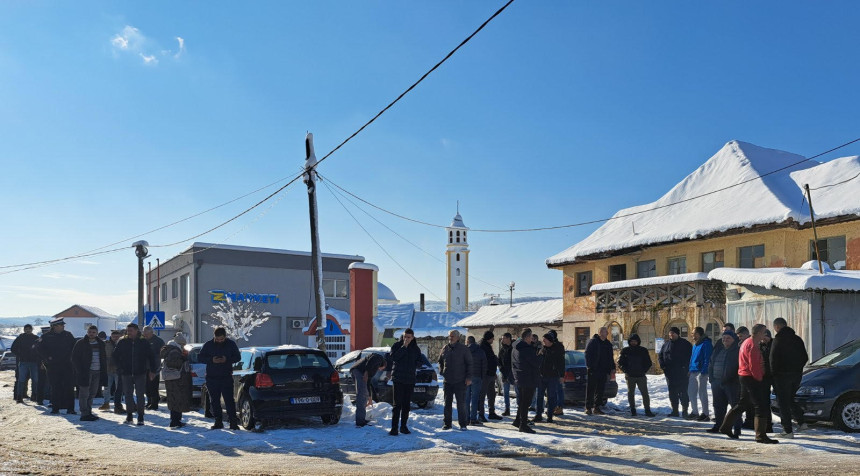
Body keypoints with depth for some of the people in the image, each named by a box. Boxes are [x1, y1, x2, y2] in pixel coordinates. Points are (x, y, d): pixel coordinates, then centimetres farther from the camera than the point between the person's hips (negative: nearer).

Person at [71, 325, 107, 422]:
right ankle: (84, 414, 0)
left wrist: (104, 372, 8)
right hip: (85, 373, -5)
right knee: (84, 394, -3)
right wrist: (80, 371, -13)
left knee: (92, 394, 10)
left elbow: (104, 359, 17)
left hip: (97, 372, 5)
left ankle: (89, 413, 17)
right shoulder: (81, 343, -2)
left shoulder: (101, 344, 13)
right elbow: (74, 359, -4)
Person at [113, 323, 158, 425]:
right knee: (128, 394, 6)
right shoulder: (122, 342, 2)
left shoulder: (143, 343, -1)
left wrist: (151, 370, 2)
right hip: (126, 374, 2)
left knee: (140, 395, -2)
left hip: (140, 373, -2)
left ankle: (140, 417, 5)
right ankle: (129, 414, 21)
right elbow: (115, 356, 13)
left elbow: (151, 357, 6)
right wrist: (120, 367, 4)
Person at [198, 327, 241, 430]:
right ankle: (218, 422, 16)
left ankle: (233, 422, -4)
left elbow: (238, 357, 5)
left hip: (226, 378, -2)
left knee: (229, 400, -7)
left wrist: (227, 360, -14)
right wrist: (211, 360, -15)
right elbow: (199, 358, 3)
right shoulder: (208, 345, 1)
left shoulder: (231, 344, 1)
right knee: (214, 401, 6)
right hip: (212, 378, 2)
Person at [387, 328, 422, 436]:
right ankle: (394, 428, -7)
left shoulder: (415, 349, 10)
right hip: (398, 378, -4)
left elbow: (418, 361, 19)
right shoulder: (397, 345, 0)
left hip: (410, 379, 4)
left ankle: (403, 426, 17)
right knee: (397, 404, -8)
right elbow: (393, 357, -15)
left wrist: (413, 366, 0)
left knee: (406, 404, 8)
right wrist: (404, 347, -18)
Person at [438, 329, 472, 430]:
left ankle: (463, 423, 9)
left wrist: (468, 377, -8)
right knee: (447, 403, 9)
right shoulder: (445, 349, 7)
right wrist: (441, 371, 7)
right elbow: (440, 361, 21)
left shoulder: (463, 349, -4)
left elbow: (469, 364, -3)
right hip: (447, 381, 4)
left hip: (460, 381, -4)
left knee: (461, 403, 0)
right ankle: (447, 423, 17)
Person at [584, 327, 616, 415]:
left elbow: (610, 357, 22)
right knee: (590, 390, -2)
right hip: (593, 371, -6)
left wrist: (612, 367, 12)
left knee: (600, 390, 8)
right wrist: (589, 367, -16)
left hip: (603, 371, 6)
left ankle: (596, 407, 16)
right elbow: (587, 354, -9)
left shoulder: (608, 344, 15)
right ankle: (588, 408, 3)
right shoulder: (593, 342, -5)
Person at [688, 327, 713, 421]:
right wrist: (690, 369, 16)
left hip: (701, 372, -9)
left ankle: (705, 414, 3)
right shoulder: (695, 345, 18)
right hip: (693, 372, 9)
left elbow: (707, 359, -16)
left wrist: (703, 371, -20)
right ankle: (695, 412, 21)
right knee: (691, 392, 11)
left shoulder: (706, 344, -10)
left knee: (702, 393, -4)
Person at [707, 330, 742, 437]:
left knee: (735, 405, -4)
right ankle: (717, 426, 27)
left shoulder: (737, 350, -6)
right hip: (717, 382, 7)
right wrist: (711, 377, 9)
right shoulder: (718, 350, 14)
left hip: (732, 383, -7)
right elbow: (711, 363, 20)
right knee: (718, 405, 15)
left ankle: (736, 430, -1)